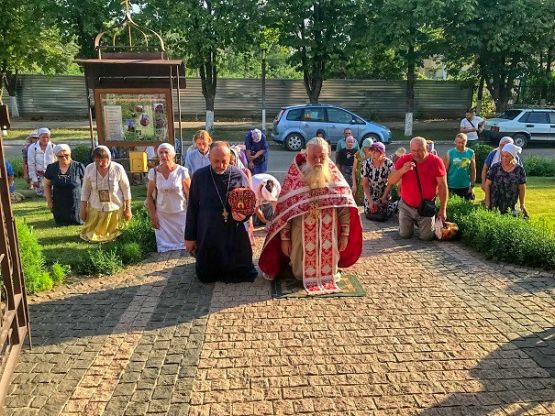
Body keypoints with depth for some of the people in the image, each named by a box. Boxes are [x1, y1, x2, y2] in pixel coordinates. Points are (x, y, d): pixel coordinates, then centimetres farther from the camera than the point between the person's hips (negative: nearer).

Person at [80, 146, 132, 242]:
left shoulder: (118, 169, -17)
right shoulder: (89, 169, -11)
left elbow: (126, 189, -7)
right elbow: (85, 190, 0)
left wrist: (128, 209, -5)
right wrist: (83, 209, 2)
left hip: (115, 209, -2)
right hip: (95, 209, 2)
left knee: (112, 236, 14)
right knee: (92, 237, 11)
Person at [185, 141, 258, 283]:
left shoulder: (239, 176, -6)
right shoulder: (199, 176, -5)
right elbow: (192, 208, 3)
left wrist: (244, 214, -20)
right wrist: (190, 237, 5)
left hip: (235, 236, 0)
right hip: (207, 237, 0)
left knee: (245, 275, 8)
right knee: (205, 277, 11)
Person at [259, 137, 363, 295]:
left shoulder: (334, 175, -3)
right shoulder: (295, 176, -10)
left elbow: (346, 206, 1)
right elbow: (284, 208, -7)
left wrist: (345, 234, -1)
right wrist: (284, 238, -8)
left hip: (329, 236, 2)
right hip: (302, 236, -2)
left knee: (328, 268, 17)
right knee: (301, 273, 11)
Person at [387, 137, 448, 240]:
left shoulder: (436, 161, -15)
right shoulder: (404, 160, -11)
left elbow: (442, 186, -11)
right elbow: (390, 181, -12)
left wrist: (443, 209, -13)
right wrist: (402, 171, -32)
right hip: (406, 206, 2)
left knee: (426, 236, 2)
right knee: (405, 235, 9)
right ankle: (411, 222, 42)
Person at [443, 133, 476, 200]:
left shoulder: (471, 153, 1)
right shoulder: (449, 153, -5)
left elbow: (473, 170, 5)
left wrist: (472, 186, 2)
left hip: (466, 186, 2)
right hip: (452, 186, -2)